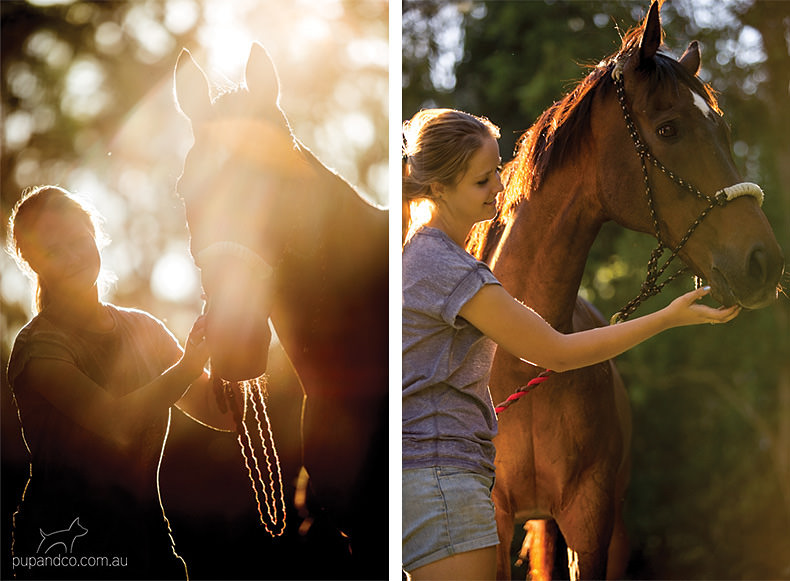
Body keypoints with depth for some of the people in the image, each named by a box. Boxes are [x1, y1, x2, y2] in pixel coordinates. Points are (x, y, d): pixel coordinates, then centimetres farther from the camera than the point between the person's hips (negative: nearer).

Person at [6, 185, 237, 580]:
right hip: (64, 546, -5)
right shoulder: (38, 345, -8)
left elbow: (222, 413, 7)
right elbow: (117, 422, -23)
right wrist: (189, 365, -27)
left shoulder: (142, 329, 11)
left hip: (146, 532, 5)